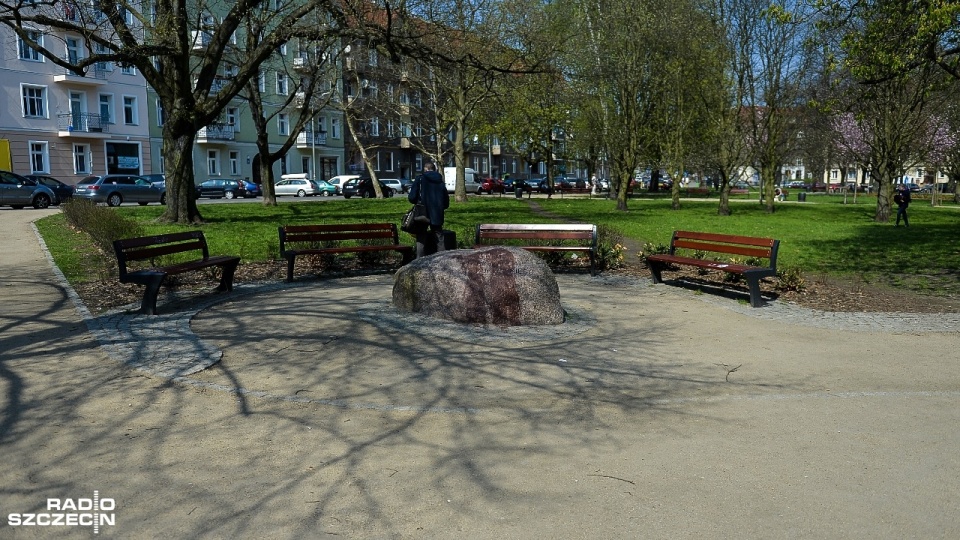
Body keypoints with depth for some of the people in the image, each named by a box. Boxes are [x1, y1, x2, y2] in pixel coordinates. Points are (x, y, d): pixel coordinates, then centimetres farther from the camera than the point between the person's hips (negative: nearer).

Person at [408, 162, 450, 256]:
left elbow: (412, 197, -11)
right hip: (437, 216, 3)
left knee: (421, 240, 3)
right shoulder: (441, 182, 7)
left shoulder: (420, 179, -5)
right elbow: (446, 203, 7)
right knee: (439, 239, 12)